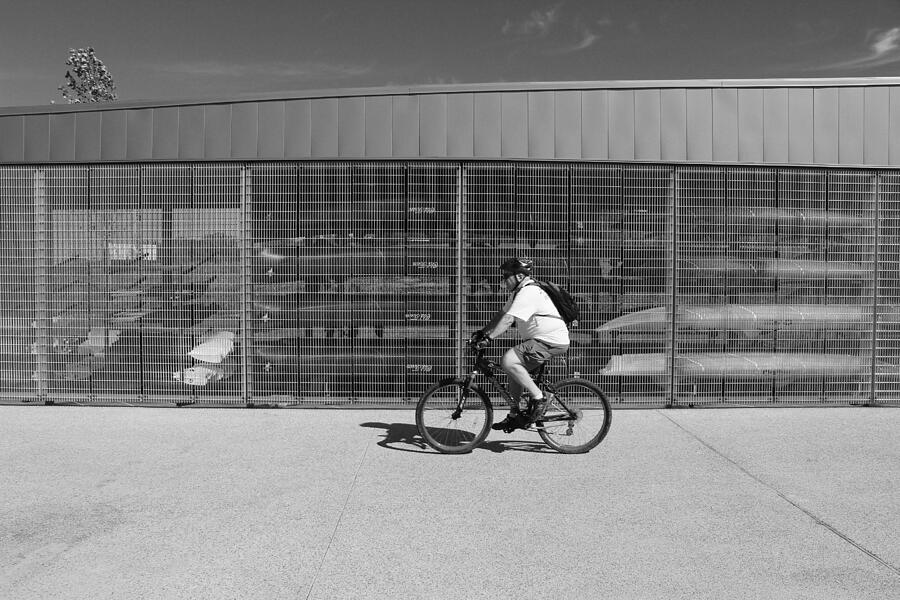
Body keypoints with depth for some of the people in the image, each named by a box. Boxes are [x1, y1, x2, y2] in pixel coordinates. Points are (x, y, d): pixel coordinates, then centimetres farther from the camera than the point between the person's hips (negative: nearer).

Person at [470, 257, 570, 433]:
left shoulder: (528, 293, -19)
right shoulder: (520, 291, 15)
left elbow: (508, 319, -28)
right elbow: (501, 314, 16)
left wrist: (488, 338, -32)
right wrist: (482, 332, 9)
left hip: (552, 342, -11)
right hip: (542, 339, 11)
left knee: (508, 361, -22)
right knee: (515, 370, 15)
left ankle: (538, 398, -11)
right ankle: (514, 416, 24)